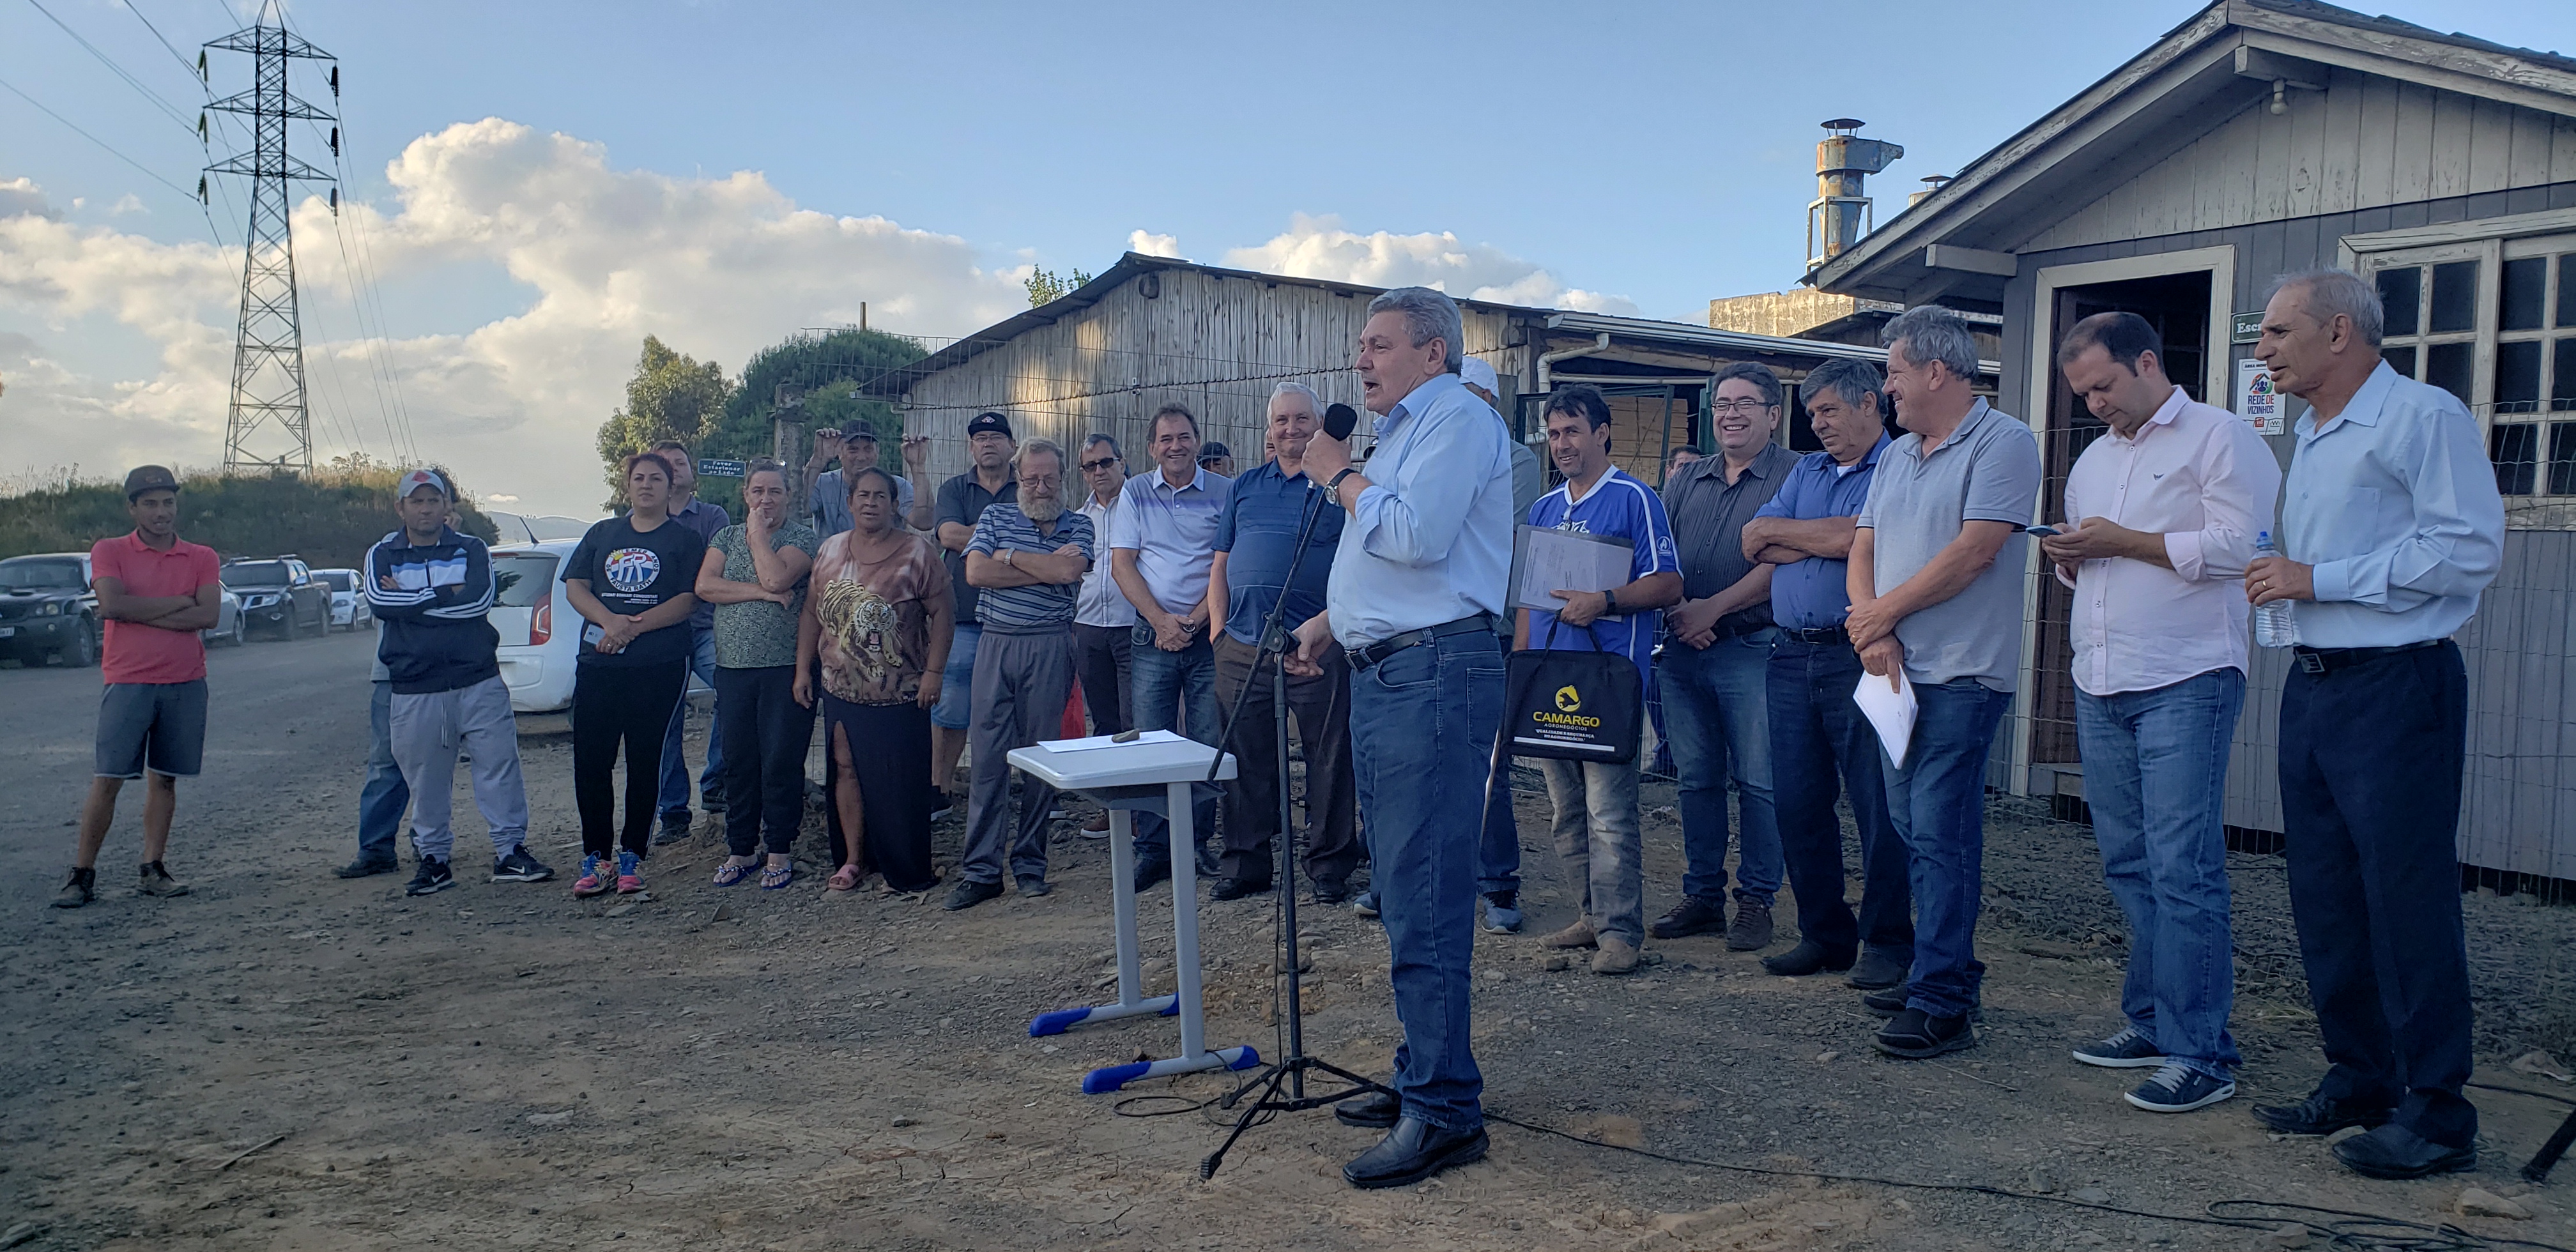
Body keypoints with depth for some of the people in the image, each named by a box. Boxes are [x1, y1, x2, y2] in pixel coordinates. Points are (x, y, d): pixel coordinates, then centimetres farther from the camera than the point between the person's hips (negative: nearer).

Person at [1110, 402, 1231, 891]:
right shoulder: (1135, 493, 8)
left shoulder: (1223, 493, 3)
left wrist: (1194, 619, -11)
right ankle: (1153, 849, 6)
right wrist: (1161, 619, -9)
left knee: (1209, 744, 1)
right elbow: (1122, 563, 3)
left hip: (1210, 634, -1)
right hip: (1152, 635, 1)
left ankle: (1203, 842, 11)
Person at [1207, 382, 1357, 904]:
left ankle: (1330, 866, 12)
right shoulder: (1245, 487, 17)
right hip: (1242, 648, 4)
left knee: (1328, 759, 1)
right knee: (1247, 761, 9)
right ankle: (1245, 864, 18)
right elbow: (1221, 564, 18)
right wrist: (1218, 627, 8)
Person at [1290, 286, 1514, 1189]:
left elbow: (1416, 537, -21)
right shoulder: (1405, 431, 24)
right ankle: (1423, 1078, 24)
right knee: (1403, 892, 14)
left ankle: (1444, 1113, -7)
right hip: (1383, 674, 11)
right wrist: (1334, 619, 18)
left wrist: (1341, 477, -7)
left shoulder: (1458, 419, -7)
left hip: (1435, 674, -11)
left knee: (1423, 900, -11)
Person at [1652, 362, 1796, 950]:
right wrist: (1678, 609, -6)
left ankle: (1755, 901, 7)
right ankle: (1702, 895, 18)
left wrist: (1711, 609, -12)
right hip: (1683, 651, 5)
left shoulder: (1794, 476, -2)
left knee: (1758, 781, -2)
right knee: (1697, 779, 9)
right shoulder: (1686, 480, 16)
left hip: (1753, 649, -5)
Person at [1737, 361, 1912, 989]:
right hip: (1792, 656, 7)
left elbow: (1853, 538, -16)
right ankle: (1824, 934, 19)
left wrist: (1781, 530, 0)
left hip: (1861, 658, -7)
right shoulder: (1805, 470, 20)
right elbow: (1755, 542, 8)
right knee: (1798, 804, 8)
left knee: (1879, 807, -2)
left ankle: (1886, 942, 8)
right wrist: (1828, 541, -5)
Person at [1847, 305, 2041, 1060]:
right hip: (1899, 673, 9)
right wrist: (1873, 633, -6)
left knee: (1940, 834, -9)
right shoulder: (1897, 456, 18)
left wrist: (1885, 611, -9)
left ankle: (1941, 1005, -4)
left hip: (1961, 674, -8)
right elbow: (1863, 550, 12)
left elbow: (1975, 550, -17)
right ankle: (1949, 973, 25)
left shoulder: (2003, 444, -8)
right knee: (1913, 828, 13)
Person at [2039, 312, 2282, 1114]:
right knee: (2129, 865, 11)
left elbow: (2240, 545, -15)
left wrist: (2124, 542, -12)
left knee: (2183, 868, -10)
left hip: (2185, 682, -8)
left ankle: (2201, 1052, -5)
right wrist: (2069, 558, 5)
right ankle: (2152, 1024, 20)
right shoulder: (2093, 459, 22)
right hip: (2100, 686, 8)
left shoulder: (2219, 437, -3)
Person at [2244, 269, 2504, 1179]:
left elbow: (2471, 548, -18)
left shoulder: (2425, 417, -9)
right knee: (2325, 896, 11)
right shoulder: (2311, 439, 19)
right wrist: (2283, 580, 8)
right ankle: (2359, 1078, 22)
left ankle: (2436, 1111, 3)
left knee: (2409, 897, -5)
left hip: (2397, 686, -9)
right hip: (2314, 685, 9)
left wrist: (2321, 580, -17)